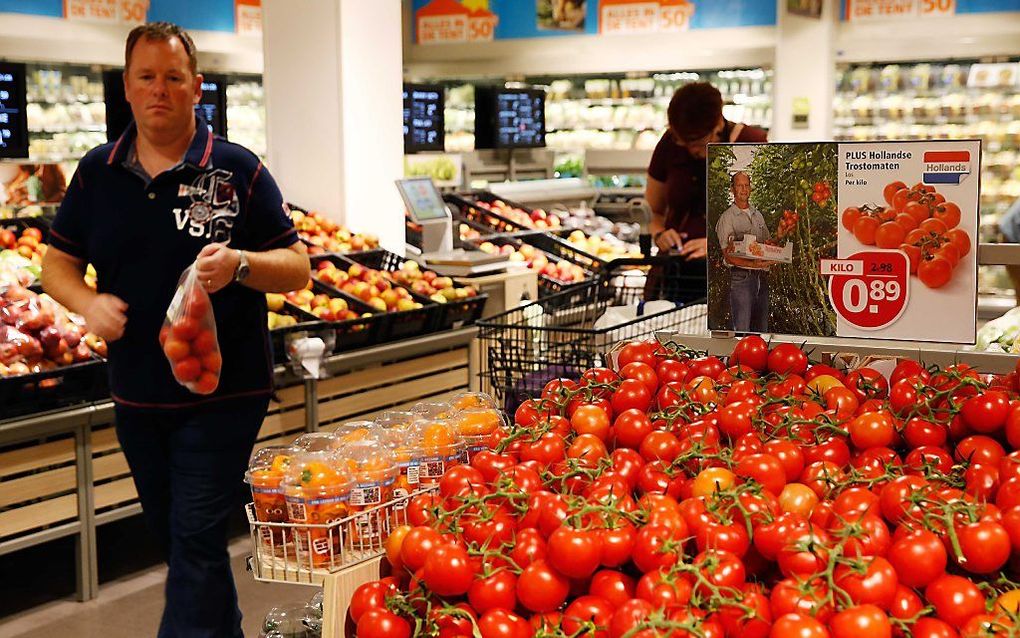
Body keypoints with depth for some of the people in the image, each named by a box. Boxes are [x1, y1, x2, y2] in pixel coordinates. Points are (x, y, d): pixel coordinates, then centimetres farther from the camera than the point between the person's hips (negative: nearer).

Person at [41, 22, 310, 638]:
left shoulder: (237, 169, -5)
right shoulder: (98, 171, 5)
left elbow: (298, 268, -4)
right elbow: (58, 262, 13)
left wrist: (240, 264, -24)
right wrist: (88, 303, -9)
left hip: (223, 396, -5)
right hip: (137, 398, 5)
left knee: (197, 542, -7)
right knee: (175, 538, 18)